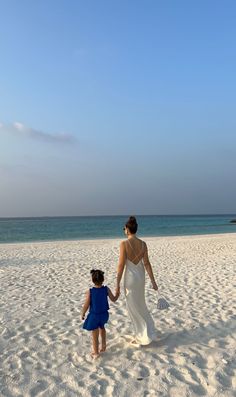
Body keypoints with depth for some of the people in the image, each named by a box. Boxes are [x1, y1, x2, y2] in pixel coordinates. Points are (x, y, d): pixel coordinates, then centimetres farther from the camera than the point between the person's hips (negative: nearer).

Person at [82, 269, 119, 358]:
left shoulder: (90, 292, -23)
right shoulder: (106, 289, -15)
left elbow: (86, 305, -16)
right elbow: (114, 299, -2)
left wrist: (82, 314, 2)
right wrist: (118, 294, 19)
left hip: (94, 316, -4)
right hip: (104, 314, 4)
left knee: (95, 336, 13)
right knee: (102, 327, 34)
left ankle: (96, 353, 29)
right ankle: (103, 345, 44)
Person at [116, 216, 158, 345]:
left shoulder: (124, 244, -18)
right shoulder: (143, 244, -3)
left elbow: (121, 265, -17)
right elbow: (147, 264, -3)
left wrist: (117, 283, -9)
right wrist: (153, 281, 3)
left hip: (130, 277, -6)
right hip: (141, 276, 6)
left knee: (134, 308, 9)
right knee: (140, 305, 24)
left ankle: (144, 337, 19)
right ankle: (147, 332, 34)